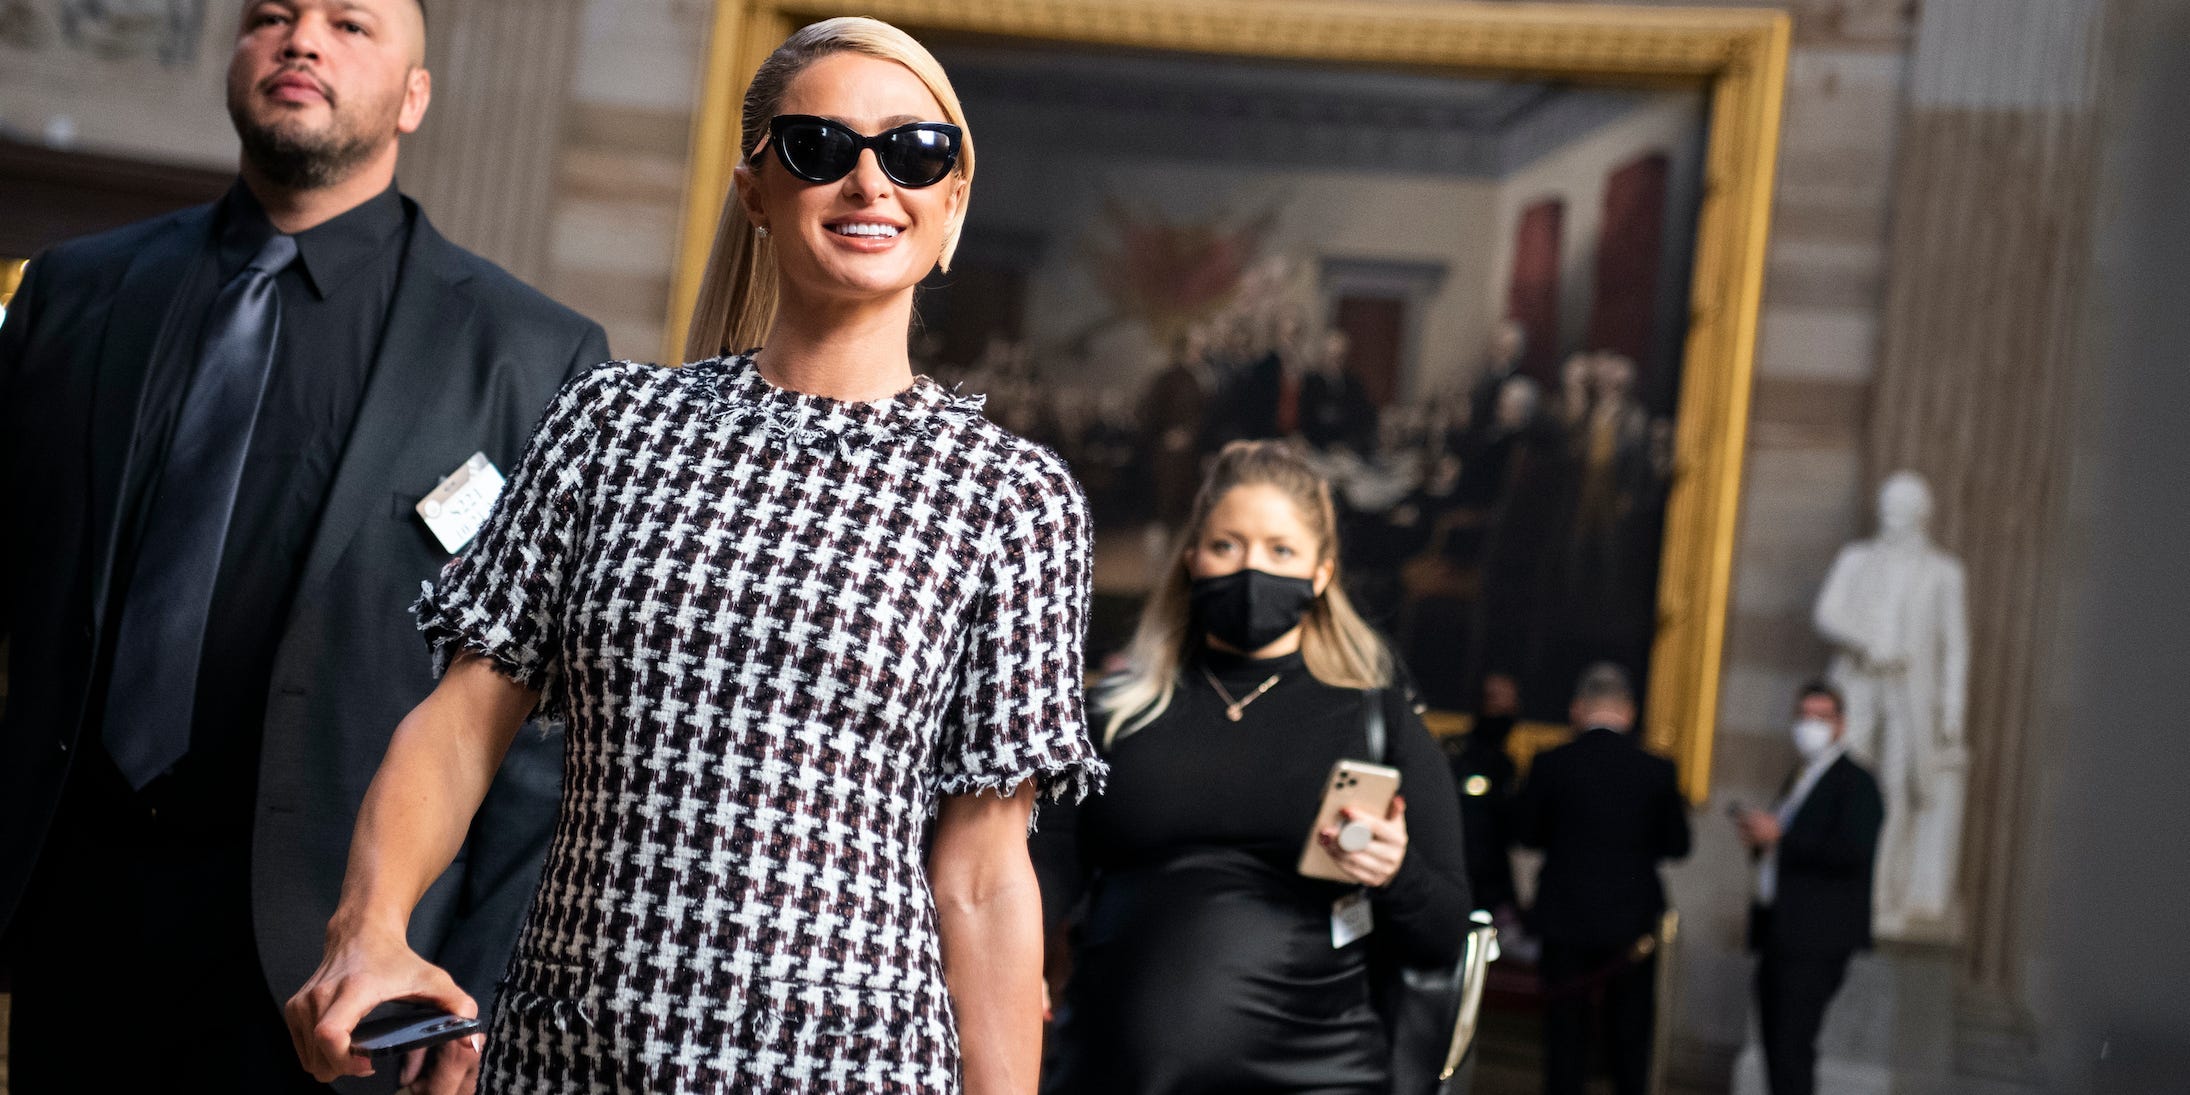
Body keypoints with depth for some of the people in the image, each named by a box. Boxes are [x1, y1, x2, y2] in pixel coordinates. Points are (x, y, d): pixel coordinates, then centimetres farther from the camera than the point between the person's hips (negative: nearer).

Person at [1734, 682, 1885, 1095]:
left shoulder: (1856, 782, -5)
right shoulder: (1798, 780, 21)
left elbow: (1855, 852, -19)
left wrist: (1779, 835, -18)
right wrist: (1759, 839, 5)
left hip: (1816, 940, -9)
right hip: (1779, 933, 9)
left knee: (1792, 1046, -14)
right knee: (1775, 1047, 8)